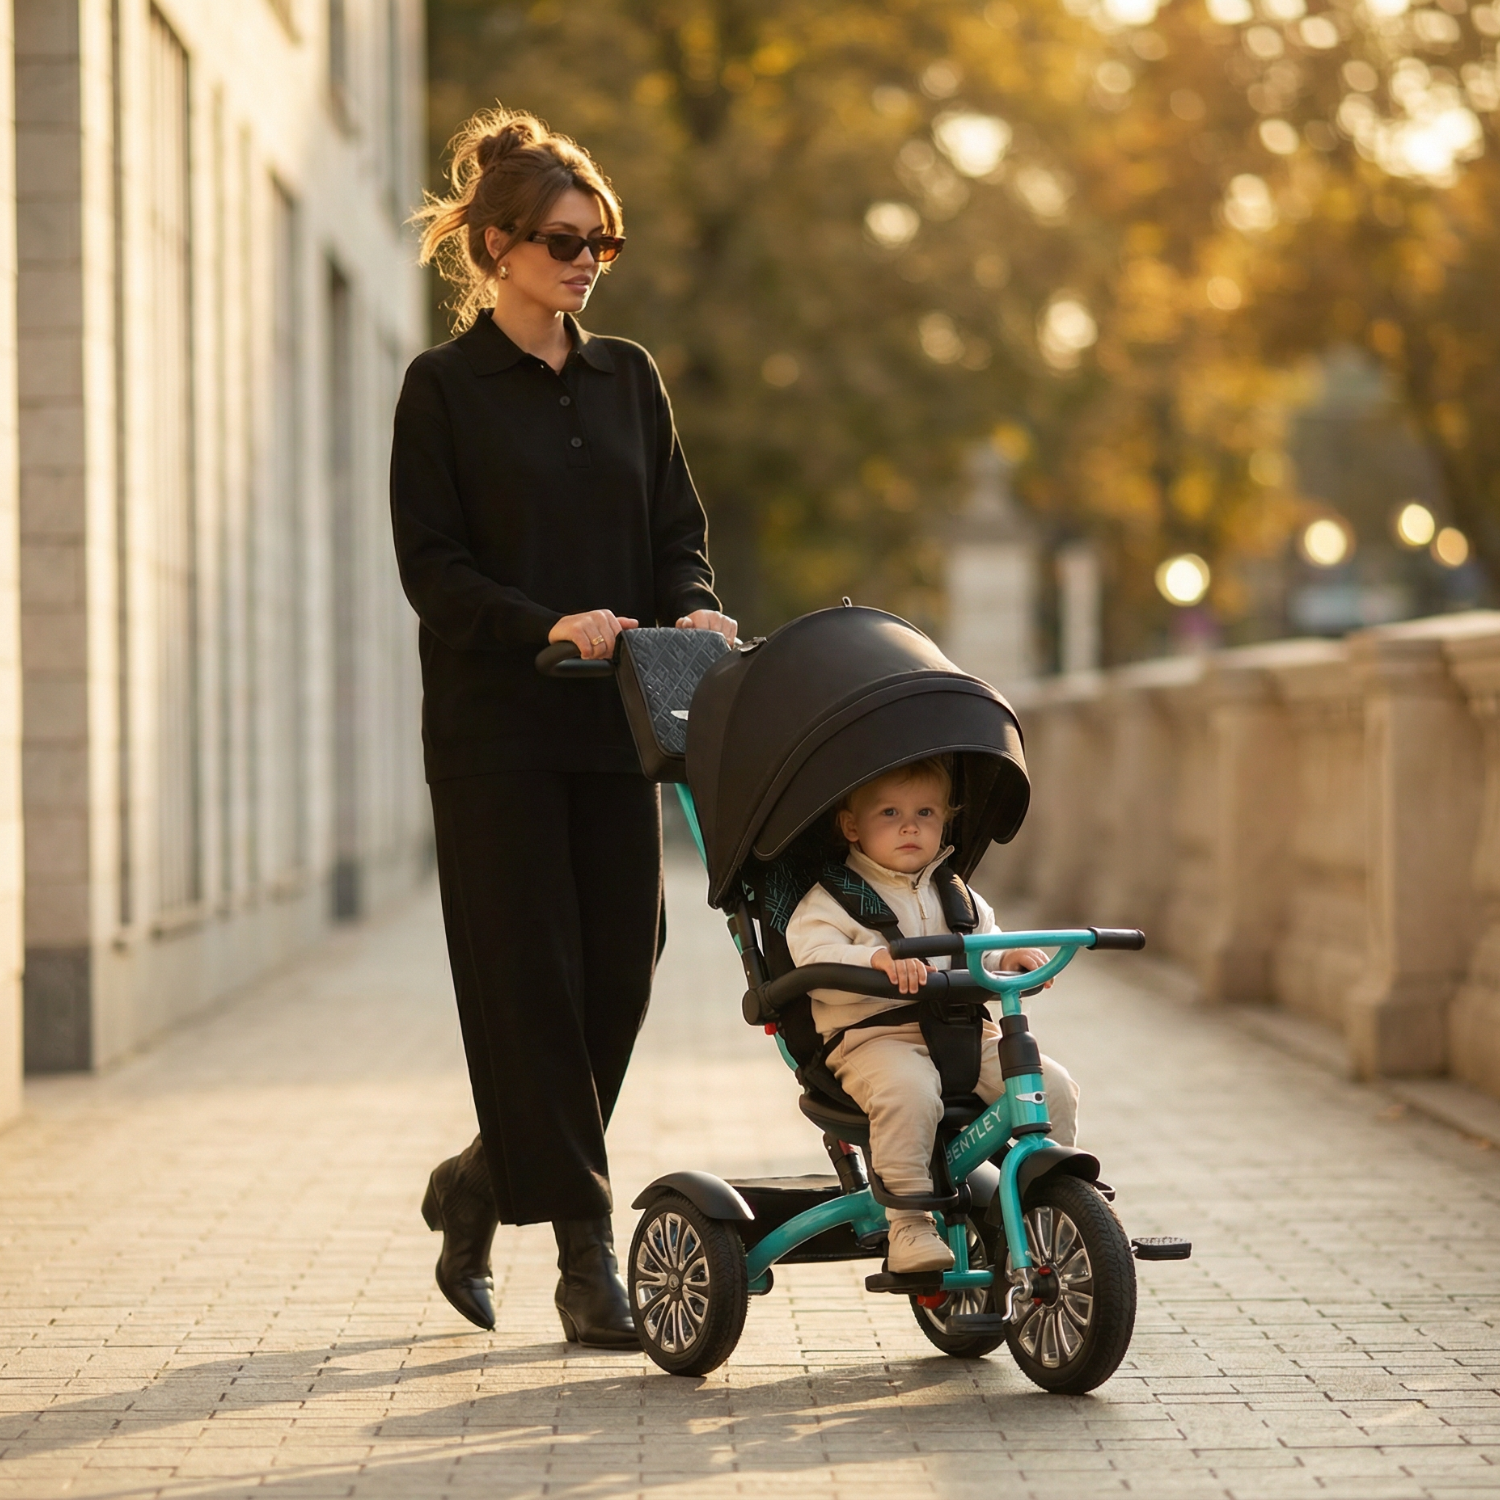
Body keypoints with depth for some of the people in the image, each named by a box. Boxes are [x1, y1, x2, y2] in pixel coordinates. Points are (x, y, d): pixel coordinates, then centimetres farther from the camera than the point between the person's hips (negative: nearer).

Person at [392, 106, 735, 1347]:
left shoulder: (627, 378, 12)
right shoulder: (445, 387, -1)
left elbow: (677, 531, 13)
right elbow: (433, 568, -7)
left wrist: (690, 606, -9)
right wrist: (550, 623, -21)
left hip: (613, 722, 5)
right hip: (493, 728, -5)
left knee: (621, 968, 3)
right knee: (530, 978, -5)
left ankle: (482, 1186, 24)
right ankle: (587, 1253, 0)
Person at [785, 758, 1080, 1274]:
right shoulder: (834, 898, 2)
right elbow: (813, 959, -13)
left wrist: (1010, 957, 4)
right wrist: (876, 958, -30)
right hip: (875, 1037, -5)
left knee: (1051, 1086, -12)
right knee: (908, 1091, -39)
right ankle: (909, 1226, -35)